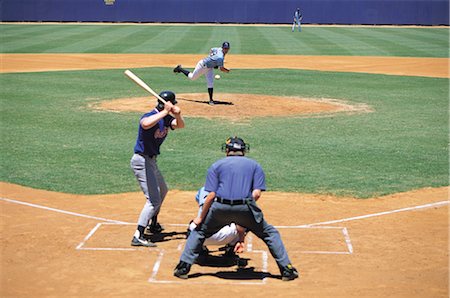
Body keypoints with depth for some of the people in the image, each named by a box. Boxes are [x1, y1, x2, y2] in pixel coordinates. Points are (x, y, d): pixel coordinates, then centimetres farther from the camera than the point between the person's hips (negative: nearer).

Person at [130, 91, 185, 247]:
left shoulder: (166, 118, 3)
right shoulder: (150, 116, -24)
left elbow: (180, 125, 0)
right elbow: (145, 124, -46)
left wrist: (177, 115, -21)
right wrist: (165, 112, -40)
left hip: (151, 161, 10)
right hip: (142, 161, -10)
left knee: (162, 191, 29)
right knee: (154, 199, -14)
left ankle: (154, 224, 47)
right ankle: (138, 237, -18)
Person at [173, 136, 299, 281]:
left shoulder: (216, 165, 16)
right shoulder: (255, 165, 19)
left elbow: (211, 195, 4)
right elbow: (257, 193, 4)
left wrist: (201, 217, 11)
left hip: (220, 208, 0)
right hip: (245, 208, 0)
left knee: (199, 231, 22)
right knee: (270, 234, 19)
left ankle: (183, 267, 14)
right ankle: (286, 270, 14)